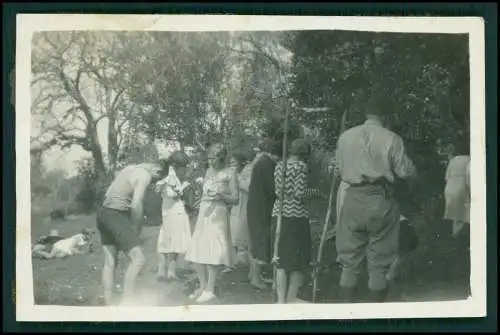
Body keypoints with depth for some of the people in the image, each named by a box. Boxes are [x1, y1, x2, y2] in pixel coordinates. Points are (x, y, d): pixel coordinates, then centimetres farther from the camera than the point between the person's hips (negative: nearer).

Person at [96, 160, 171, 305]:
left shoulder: (130, 168, 18)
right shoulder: (145, 175, -9)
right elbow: (136, 205, -19)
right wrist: (136, 230, -6)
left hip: (104, 213, 10)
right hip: (116, 216, -10)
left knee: (110, 262, 12)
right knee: (138, 259, -11)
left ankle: (109, 306, 16)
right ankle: (126, 303, -14)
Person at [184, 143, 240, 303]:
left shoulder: (230, 173, -4)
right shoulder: (209, 171, 13)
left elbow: (235, 200, -6)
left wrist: (221, 195, -20)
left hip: (218, 215, -6)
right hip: (203, 214, 6)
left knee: (213, 253, -9)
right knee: (197, 254, 5)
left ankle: (210, 290, 1)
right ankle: (203, 286, 20)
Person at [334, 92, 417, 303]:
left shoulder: (345, 137, 2)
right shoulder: (391, 139, -8)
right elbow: (406, 172, -5)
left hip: (353, 199, 3)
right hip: (381, 200, -2)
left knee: (350, 261, 11)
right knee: (379, 262, 7)